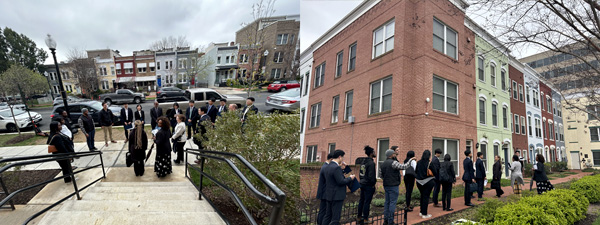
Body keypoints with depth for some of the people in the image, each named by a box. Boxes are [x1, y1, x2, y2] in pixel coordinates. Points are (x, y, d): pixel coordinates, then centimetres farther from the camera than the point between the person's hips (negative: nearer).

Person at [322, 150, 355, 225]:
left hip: (329, 195, 9)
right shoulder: (336, 167, -20)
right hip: (337, 196, -9)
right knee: (335, 219, -1)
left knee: (328, 215, 16)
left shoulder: (328, 166, 9)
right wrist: (350, 178, -7)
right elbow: (341, 182, -22)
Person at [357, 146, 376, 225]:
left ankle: (359, 217, 26)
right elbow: (371, 176, -20)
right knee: (367, 202, 1)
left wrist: (362, 180, 17)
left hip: (362, 184, 8)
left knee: (361, 201, 16)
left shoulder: (363, 162, 9)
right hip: (368, 185, -8)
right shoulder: (371, 163, -17)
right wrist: (373, 184, -8)